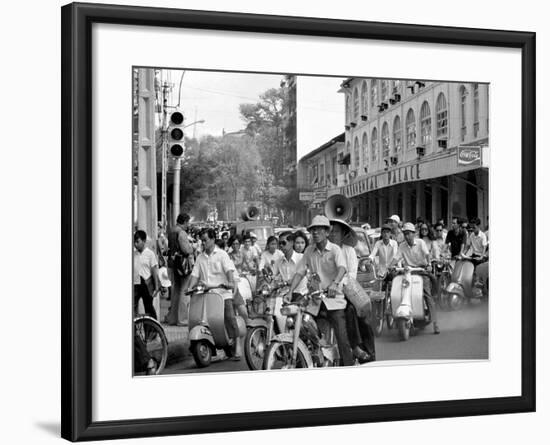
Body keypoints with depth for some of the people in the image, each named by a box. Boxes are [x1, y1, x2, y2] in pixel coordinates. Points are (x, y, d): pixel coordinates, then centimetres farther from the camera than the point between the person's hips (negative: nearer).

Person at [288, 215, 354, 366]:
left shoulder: (335, 250, -4)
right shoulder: (309, 251, 8)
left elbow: (342, 268, -22)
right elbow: (300, 272, 5)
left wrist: (335, 283, -42)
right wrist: (290, 292, -8)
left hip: (333, 299, -4)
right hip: (314, 299, 4)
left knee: (342, 336, -12)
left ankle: (349, 367, -4)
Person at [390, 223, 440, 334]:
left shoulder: (420, 242, -1)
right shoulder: (402, 246, 7)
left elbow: (427, 254, -12)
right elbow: (397, 258, 0)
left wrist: (428, 263, -31)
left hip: (421, 269, -3)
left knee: (427, 294, -14)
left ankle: (435, 323, -15)